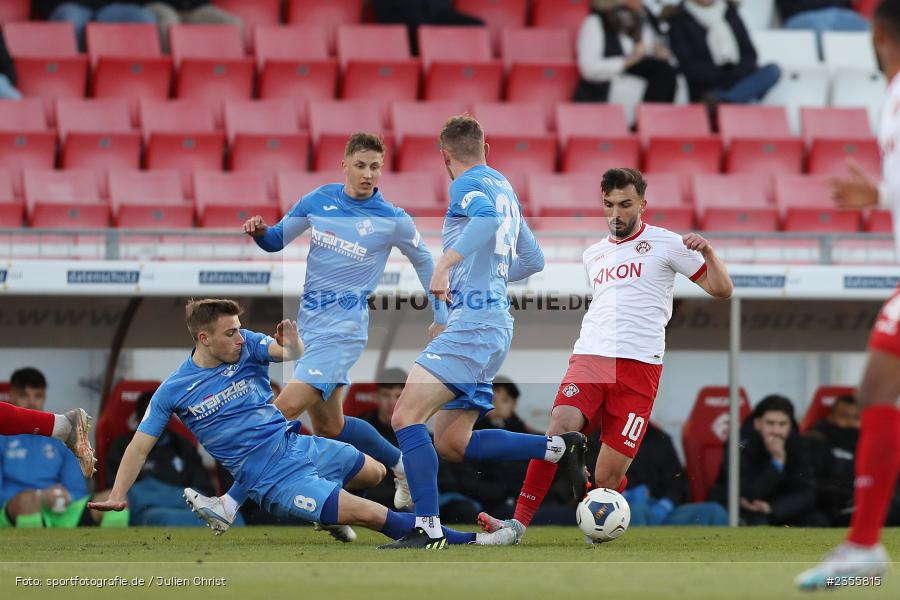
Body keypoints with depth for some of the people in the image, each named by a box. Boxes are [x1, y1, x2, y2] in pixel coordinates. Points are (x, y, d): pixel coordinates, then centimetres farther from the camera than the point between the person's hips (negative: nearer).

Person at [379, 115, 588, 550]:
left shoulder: (469, 184, -5)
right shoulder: (504, 187, 22)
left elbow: (488, 219, -29)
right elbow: (533, 259, 30)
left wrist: (445, 264, -32)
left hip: (473, 321, -9)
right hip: (496, 323, 9)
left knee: (406, 417, -14)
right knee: (450, 444, 11)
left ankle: (428, 529, -19)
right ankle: (559, 448, 8)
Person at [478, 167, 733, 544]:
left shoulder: (664, 244, 6)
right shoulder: (593, 255, 22)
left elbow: (721, 290, 3)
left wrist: (707, 252, -14)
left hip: (639, 366, -3)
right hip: (589, 358, 4)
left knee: (607, 480, -10)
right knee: (561, 426, -27)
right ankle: (519, 523, -30)